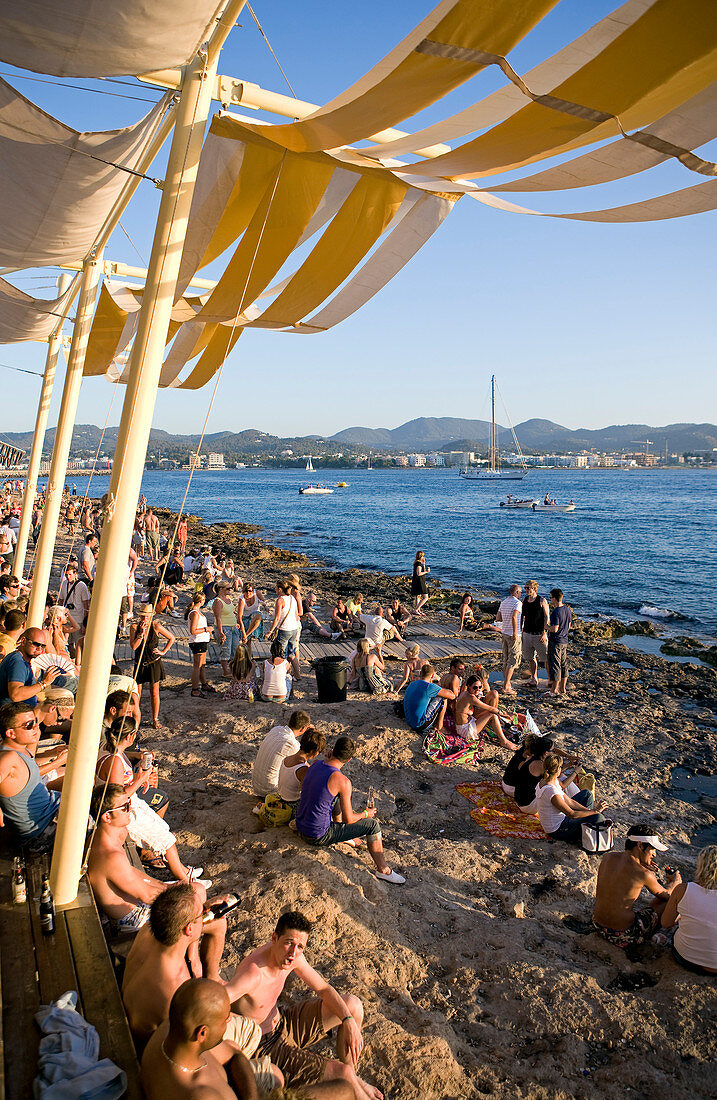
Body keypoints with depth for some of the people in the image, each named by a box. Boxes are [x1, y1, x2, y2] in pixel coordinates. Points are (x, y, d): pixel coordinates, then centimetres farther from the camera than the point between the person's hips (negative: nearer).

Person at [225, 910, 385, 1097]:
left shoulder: (293, 956, -12)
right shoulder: (254, 973, -36)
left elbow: (324, 989, 0)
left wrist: (349, 1021, -12)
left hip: (283, 1023, 8)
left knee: (353, 1004, 5)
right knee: (342, 1072, -19)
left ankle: (351, 1077, 22)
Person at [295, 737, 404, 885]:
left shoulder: (316, 765, -1)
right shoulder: (343, 781, -22)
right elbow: (348, 819, -15)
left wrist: (328, 760, 8)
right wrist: (366, 814, 5)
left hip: (301, 826, 7)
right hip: (319, 837, -7)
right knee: (373, 824, 2)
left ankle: (343, 837, 43)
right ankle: (383, 869, 14)